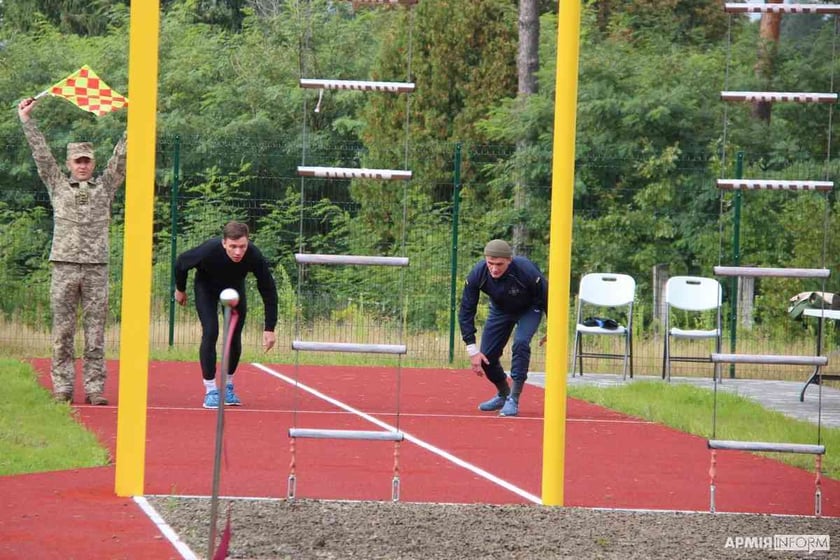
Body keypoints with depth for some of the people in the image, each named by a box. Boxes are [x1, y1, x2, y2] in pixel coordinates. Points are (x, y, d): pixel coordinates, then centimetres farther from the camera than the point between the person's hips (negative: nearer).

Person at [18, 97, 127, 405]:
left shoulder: (105, 186, 11)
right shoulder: (58, 185, 11)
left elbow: (121, 157, 7)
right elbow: (41, 153, 8)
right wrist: (26, 121, 4)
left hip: (96, 268, 0)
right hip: (64, 267, 0)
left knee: (95, 331, 0)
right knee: (63, 331, 0)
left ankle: (95, 388, 1)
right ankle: (62, 387, 3)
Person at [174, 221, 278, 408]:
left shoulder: (254, 257, -36)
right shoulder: (209, 251, -40)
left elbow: (269, 291, -24)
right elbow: (181, 262, -18)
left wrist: (269, 328, -26)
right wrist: (180, 290, -1)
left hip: (235, 286, 2)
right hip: (206, 286, -2)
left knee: (235, 336, 0)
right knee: (210, 333, -15)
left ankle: (228, 386, 21)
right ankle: (210, 390, -6)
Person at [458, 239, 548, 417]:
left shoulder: (527, 271, -39)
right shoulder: (477, 274, -31)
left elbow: (547, 299, -20)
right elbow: (466, 311, -21)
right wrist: (472, 350, -25)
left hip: (529, 309, -3)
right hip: (500, 309, 3)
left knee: (521, 343, -28)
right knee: (486, 357, -2)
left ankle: (513, 400, -19)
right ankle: (503, 394, 28)